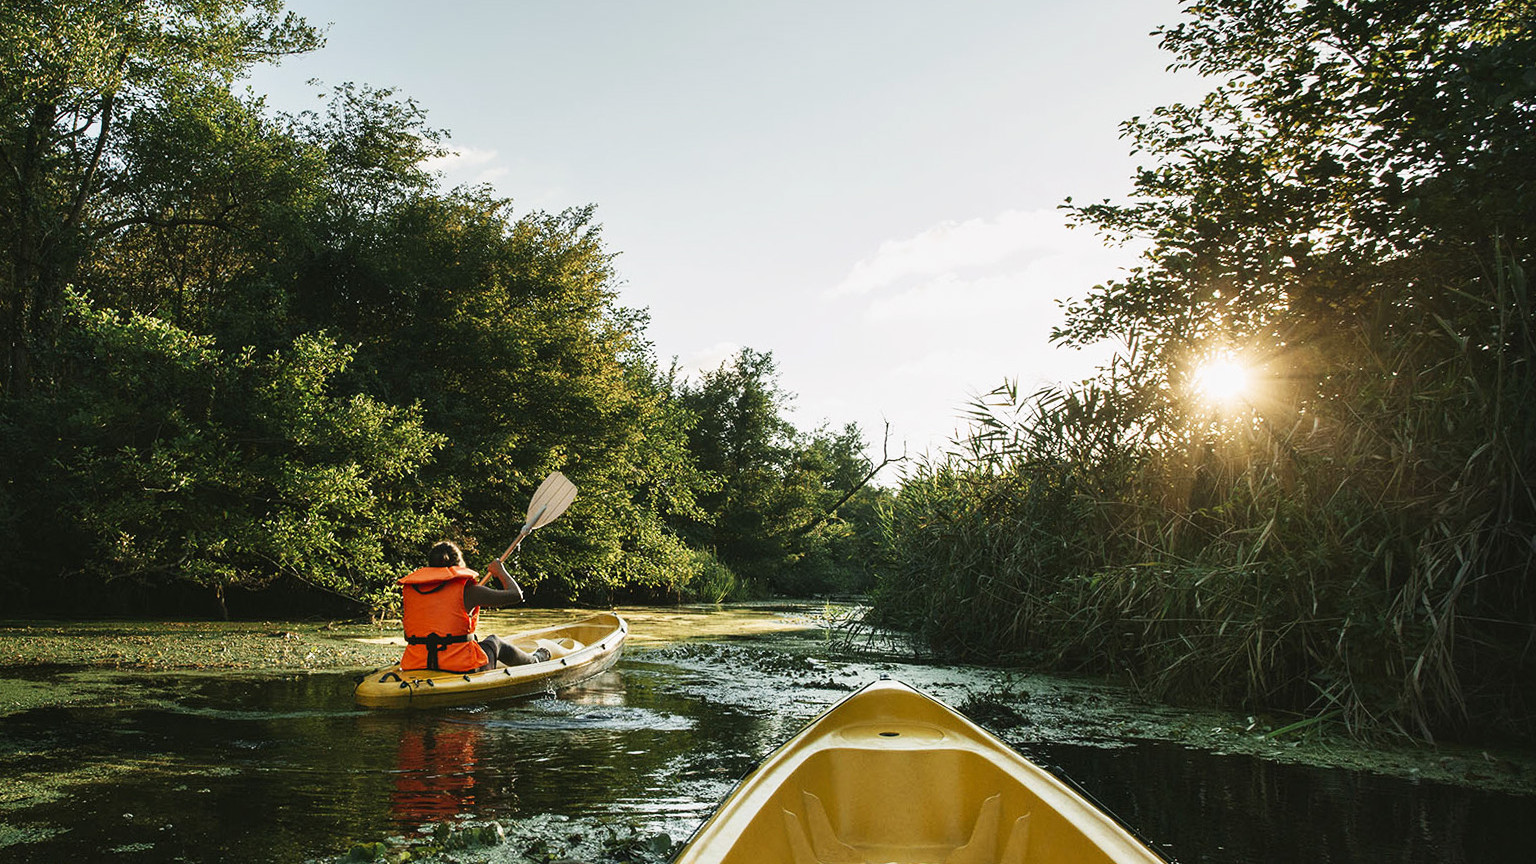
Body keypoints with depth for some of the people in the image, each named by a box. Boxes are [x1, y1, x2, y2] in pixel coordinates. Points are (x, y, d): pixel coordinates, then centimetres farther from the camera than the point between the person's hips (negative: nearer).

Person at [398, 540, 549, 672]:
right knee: (494, 642, 28)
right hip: (461, 667, -4)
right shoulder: (467, 589, -9)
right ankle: (535, 660, 54)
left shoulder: (408, 589, 4)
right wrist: (500, 571, 13)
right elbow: (516, 595, -6)